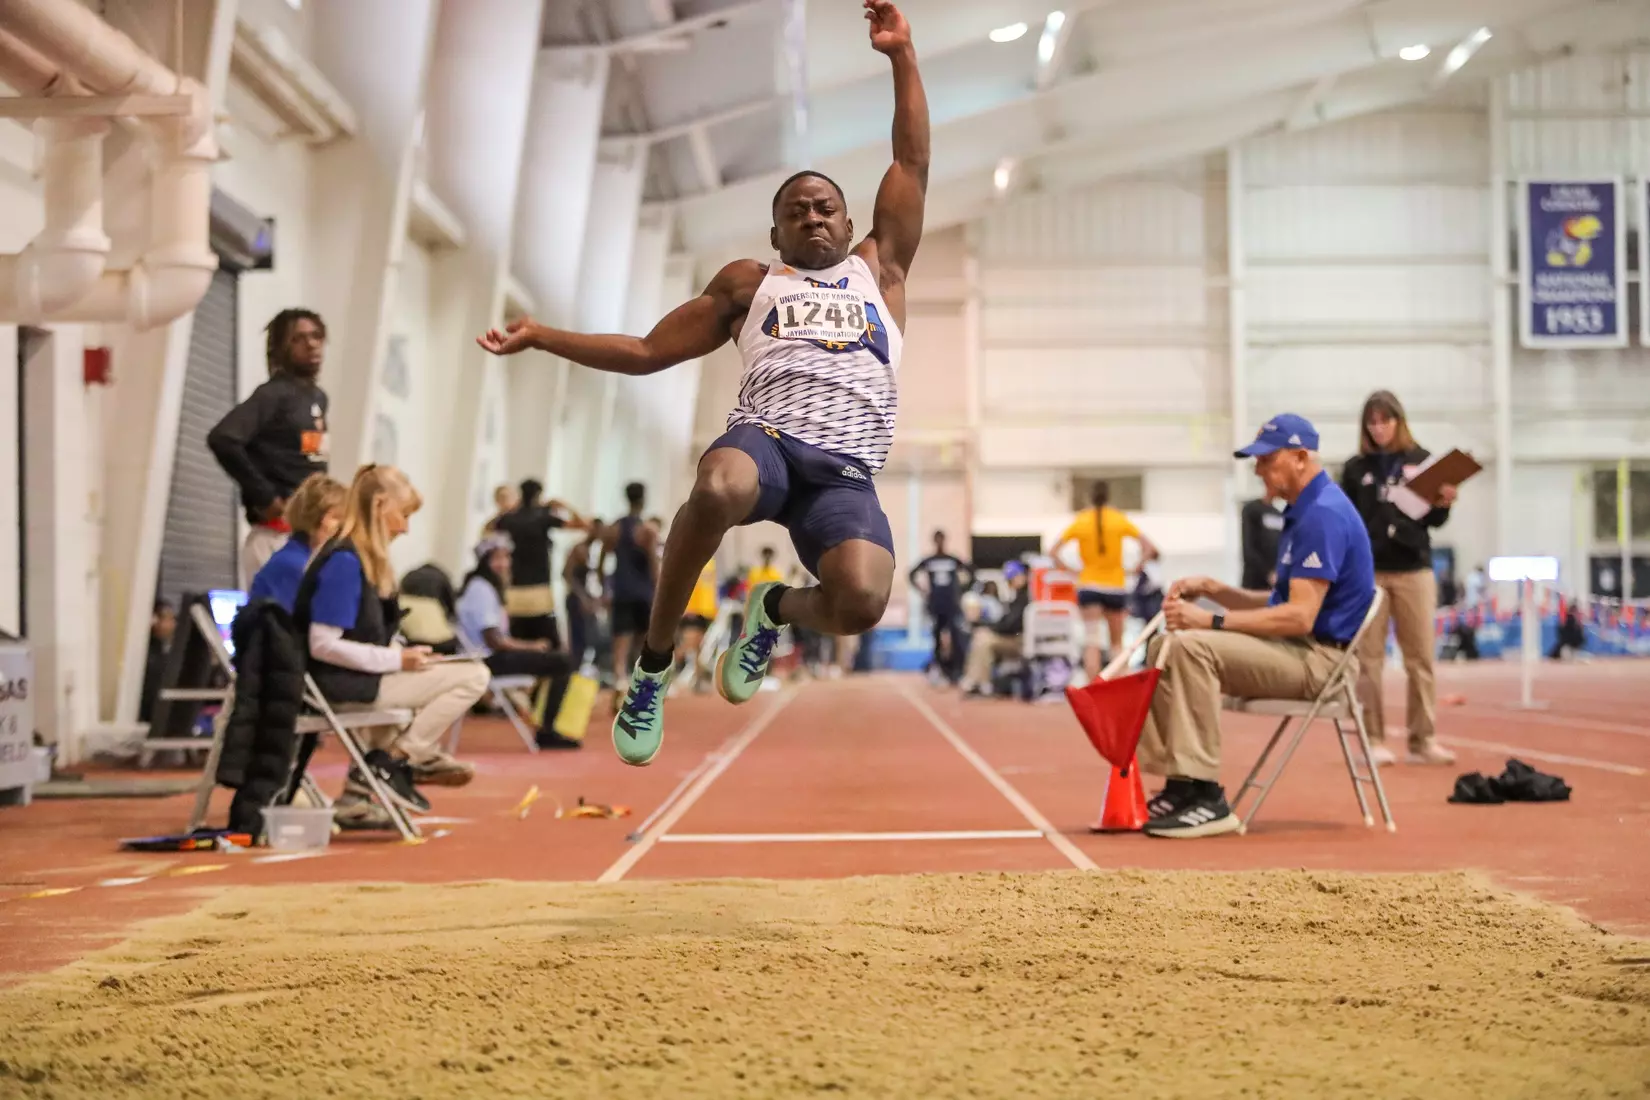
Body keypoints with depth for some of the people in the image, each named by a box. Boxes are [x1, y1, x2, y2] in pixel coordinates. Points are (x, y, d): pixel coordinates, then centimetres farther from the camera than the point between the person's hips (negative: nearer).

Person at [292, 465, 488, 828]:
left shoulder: (363, 558, 12)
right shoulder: (343, 561, -17)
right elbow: (323, 645, -22)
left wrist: (400, 654, 6)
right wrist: (397, 659, -18)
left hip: (361, 676, 10)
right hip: (341, 684, -10)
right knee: (473, 676, -13)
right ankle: (398, 761, -4)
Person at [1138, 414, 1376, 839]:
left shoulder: (1323, 515, -16)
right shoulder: (1305, 512, 17)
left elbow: (1299, 617, -23)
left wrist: (1212, 620, -22)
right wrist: (1214, 590, 7)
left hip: (1319, 657, -11)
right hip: (1294, 650, 11)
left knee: (1191, 646, -26)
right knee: (1164, 646, 5)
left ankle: (1206, 798, -25)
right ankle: (1180, 786, -1)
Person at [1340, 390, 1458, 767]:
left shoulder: (1421, 460, 7)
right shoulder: (1355, 468, 5)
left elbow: (1433, 520, 8)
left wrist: (1443, 505, -13)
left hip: (1414, 569, 1)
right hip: (1367, 572, -1)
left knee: (1421, 658, 1)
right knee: (1369, 660, -1)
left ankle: (1423, 740, 5)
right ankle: (1373, 740, 4)